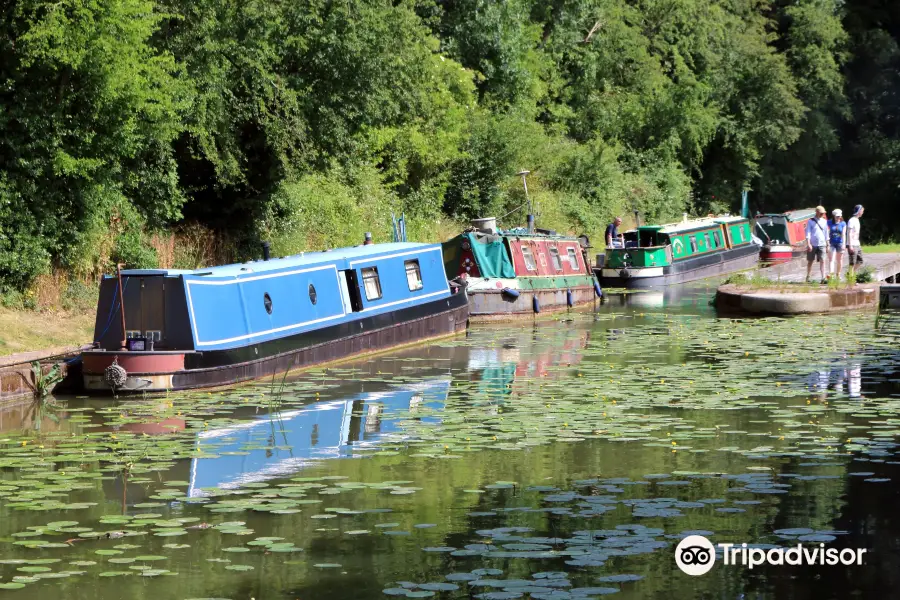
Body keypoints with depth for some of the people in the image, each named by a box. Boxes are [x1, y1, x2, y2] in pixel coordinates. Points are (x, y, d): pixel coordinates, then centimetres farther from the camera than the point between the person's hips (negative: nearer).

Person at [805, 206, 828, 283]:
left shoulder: (824, 222, 11)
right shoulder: (811, 221, 0)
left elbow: (826, 233, 16)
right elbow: (808, 233, -6)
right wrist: (808, 244, -16)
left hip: (821, 245, 2)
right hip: (812, 244, -2)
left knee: (822, 261, -10)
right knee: (810, 261, 7)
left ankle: (823, 278, -16)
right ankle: (808, 277, 21)